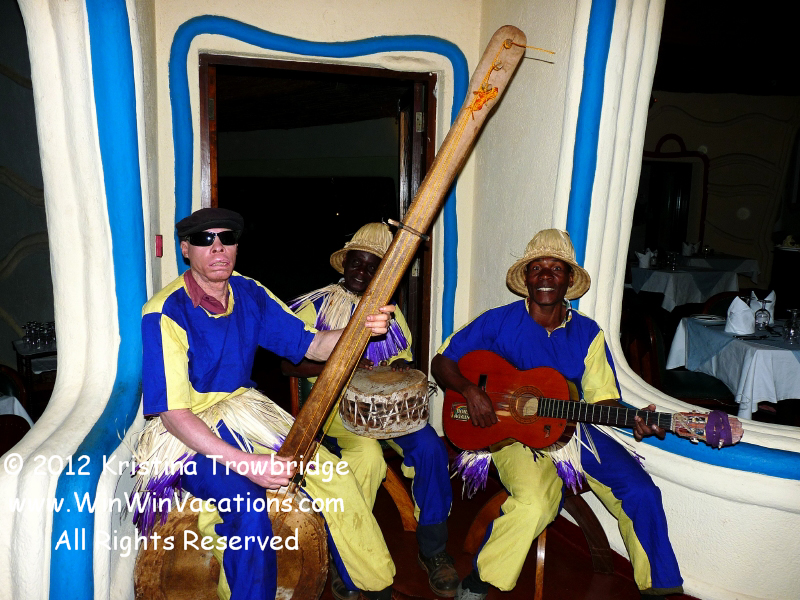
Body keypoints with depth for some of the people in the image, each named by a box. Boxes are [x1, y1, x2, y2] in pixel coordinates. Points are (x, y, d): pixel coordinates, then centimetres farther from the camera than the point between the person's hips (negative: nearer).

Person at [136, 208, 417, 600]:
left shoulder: (249, 294, -2)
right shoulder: (165, 313, -20)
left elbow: (311, 345, -3)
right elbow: (174, 414, -23)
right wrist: (244, 463, -32)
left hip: (242, 410, 6)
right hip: (184, 434, -5)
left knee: (334, 475, -5)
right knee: (246, 504, -32)